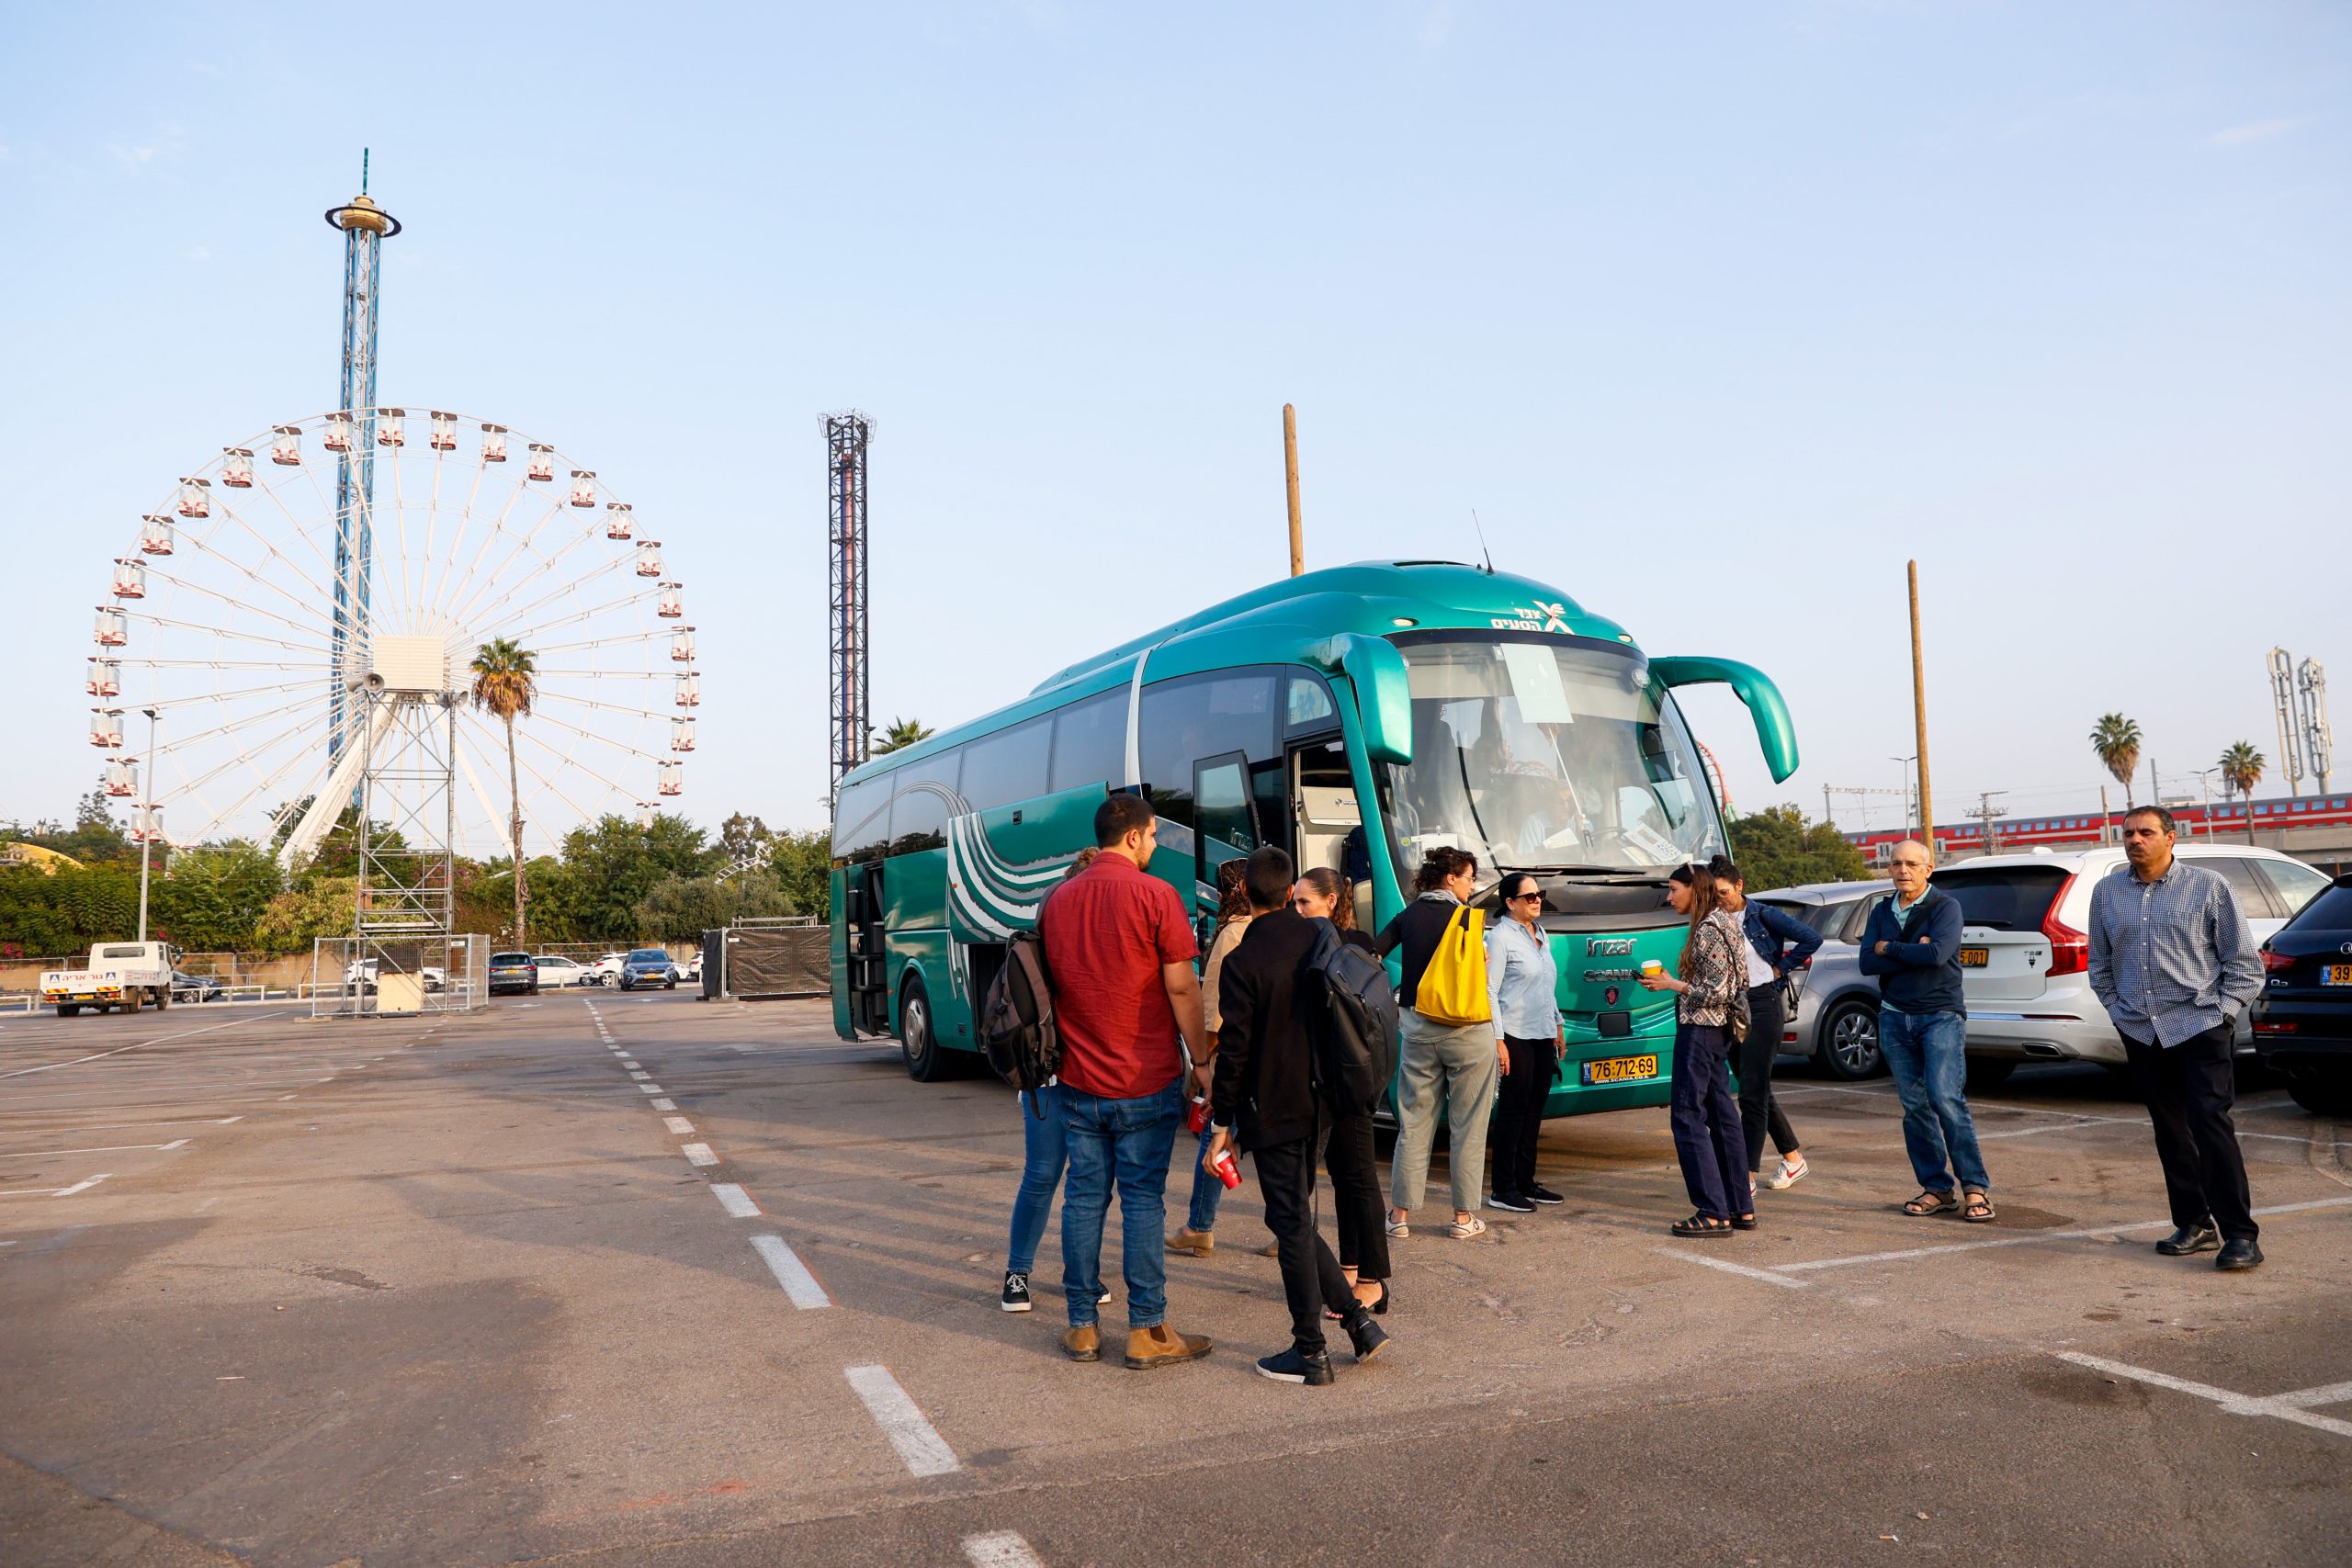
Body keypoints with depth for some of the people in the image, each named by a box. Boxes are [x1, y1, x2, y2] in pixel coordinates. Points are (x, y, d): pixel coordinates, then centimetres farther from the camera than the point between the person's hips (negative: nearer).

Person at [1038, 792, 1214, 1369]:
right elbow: (1181, 987, -12)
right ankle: (1147, 1332, 7)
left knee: (1083, 1197, 10)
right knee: (1143, 1199, 1)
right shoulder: (1154, 895, -11)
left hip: (1078, 1080, 5)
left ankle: (1082, 1327, 16)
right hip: (1145, 1082, -5)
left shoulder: (1059, 899, 8)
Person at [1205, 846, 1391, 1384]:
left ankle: (1310, 1352, 11)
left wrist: (1223, 1124, -8)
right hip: (1315, 1101, 7)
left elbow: (1234, 1050, -16)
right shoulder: (1319, 940, 2)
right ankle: (1357, 1317, 20)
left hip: (1271, 1111, -7)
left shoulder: (1243, 962, -17)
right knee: (1298, 1216, 20)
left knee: (1292, 1224, 2)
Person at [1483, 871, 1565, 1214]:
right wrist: (1498, 1040, -19)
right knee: (1513, 1110, -5)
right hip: (1516, 1036, -8)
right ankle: (1503, 1190, 0)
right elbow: (1490, 991, -14)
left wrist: (1558, 1025, 20)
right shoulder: (1501, 936, -10)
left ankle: (1525, 1181, 20)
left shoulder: (1541, 935, 15)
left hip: (1543, 1035, 8)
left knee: (1535, 1110, 11)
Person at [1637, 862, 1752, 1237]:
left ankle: (1713, 1213, -8)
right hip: (1718, 1028, 10)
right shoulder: (1724, 922, 14)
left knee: (1687, 1116, -8)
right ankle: (1741, 1208, 17)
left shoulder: (1708, 929, -16)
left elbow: (1718, 991, -19)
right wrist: (1672, 982, 14)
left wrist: (1673, 984, -13)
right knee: (1721, 1115, 12)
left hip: (1700, 1029, -10)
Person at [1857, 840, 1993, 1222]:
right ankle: (1936, 1188, 11)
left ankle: (1975, 1187, -7)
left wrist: (1890, 948, -7)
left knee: (1946, 1098, -15)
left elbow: (1937, 953, -21)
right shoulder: (1882, 911, 12)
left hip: (1941, 1015, -5)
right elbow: (1867, 963, -1)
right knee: (1914, 1105, 4)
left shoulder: (1945, 906, -4)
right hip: (1895, 1018, 5)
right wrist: (1913, 952, -12)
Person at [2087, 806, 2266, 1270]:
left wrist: (2221, 1010, -6)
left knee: (2210, 1123, -11)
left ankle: (2240, 1235, -6)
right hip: (2140, 1032, 4)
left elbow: (2245, 964, 2)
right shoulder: (2106, 891, 9)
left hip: (2199, 1026, -4)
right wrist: (2117, 1008, 8)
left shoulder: (2208, 886, -1)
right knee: (2169, 1130, 9)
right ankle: (2194, 1224, 18)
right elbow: (2100, 964, 18)